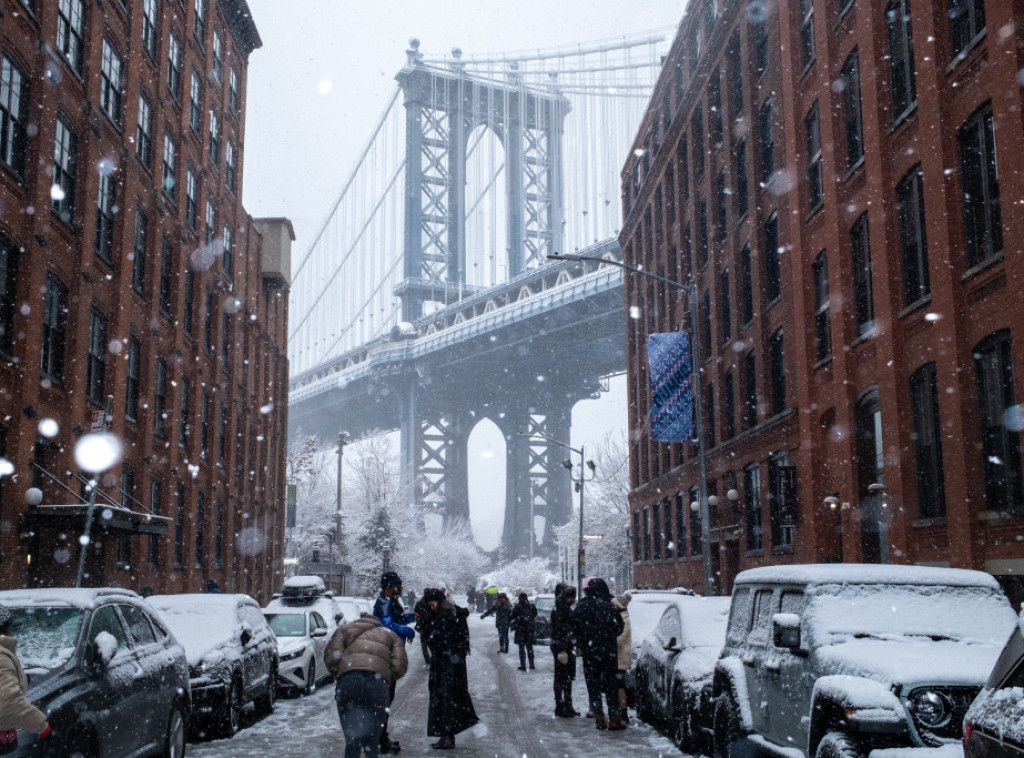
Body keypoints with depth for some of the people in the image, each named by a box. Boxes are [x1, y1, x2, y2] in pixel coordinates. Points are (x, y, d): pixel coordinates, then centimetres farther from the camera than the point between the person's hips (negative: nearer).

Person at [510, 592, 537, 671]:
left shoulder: (517, 607, -11)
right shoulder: (531, 606, -1)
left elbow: (512, 617, -4)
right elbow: (535, 615, 13)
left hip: (520, 629, -3)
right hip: (530, 629, 3)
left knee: (521, 648, 3)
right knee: (529, 647, 15)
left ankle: (523, 665, -1)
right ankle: (532, 665, 17)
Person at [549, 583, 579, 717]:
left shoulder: (568, 610, 15)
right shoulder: (557, 611, -13)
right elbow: (558, 631, -19)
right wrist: (561, 649, -23)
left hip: (568, 647, 9)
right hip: (560, 647, -9)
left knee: (568, 677, 13)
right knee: (560, 677, -3)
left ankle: (568, 706, 21)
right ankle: (559, 708, 2)